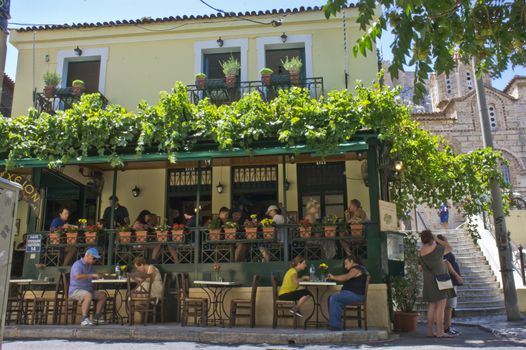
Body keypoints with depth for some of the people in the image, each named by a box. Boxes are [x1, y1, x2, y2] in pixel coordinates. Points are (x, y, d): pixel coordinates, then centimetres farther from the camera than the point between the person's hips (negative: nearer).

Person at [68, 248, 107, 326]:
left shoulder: (90, 266, 16)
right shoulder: (78, 264, -12)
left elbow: (94, 278, 26)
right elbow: (77, 276, -31)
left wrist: (99, 276, 4)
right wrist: (92, 275, -31)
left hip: (88, 289, 9)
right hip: (76, 290, -9)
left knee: (102, 295, -4)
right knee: (88, 295, -36)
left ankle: (97, 317, -1)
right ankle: (84, 319, -36)